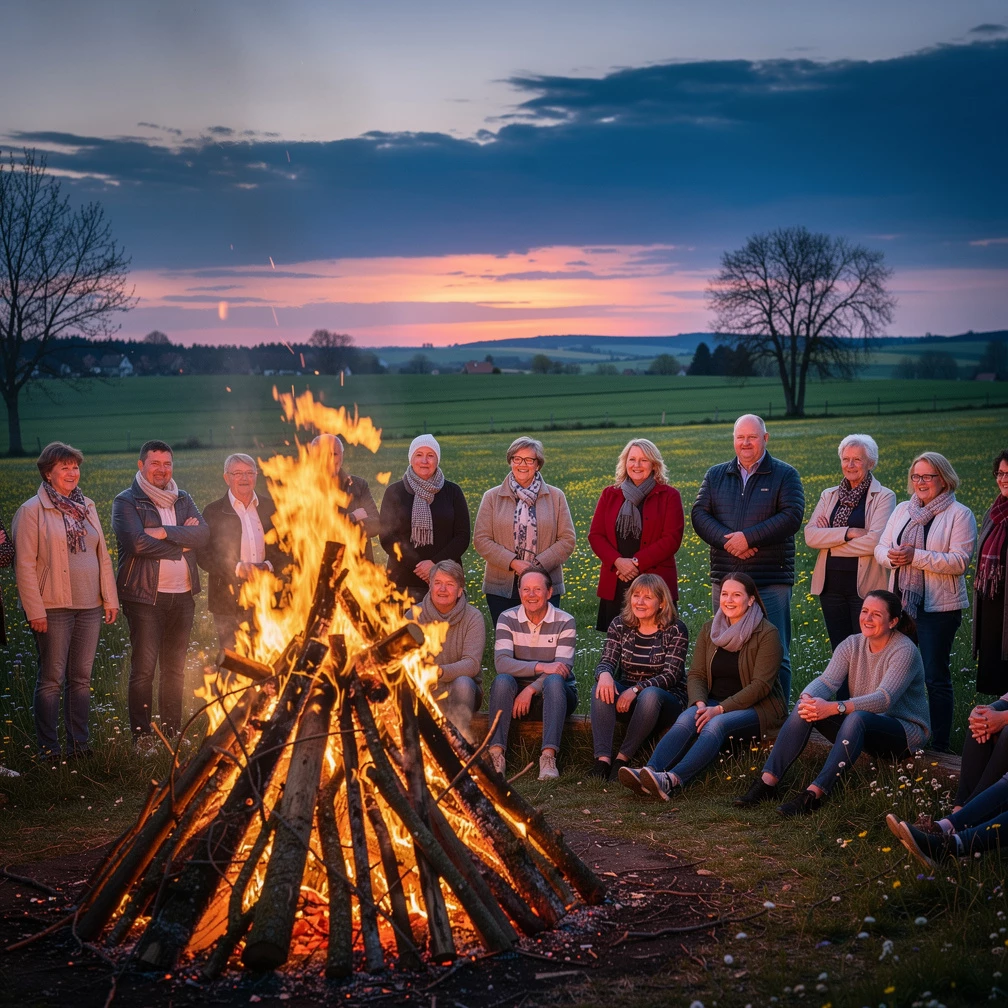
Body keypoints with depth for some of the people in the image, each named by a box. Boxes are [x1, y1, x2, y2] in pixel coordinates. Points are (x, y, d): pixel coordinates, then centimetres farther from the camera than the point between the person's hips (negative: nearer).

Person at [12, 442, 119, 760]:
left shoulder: (87, 507, 13)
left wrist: (110, 597, 8)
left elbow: (103, 556, 15)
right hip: (54, 607, -5)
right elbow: (24, 564, -8)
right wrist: (35, 610, -13)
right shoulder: (32, 511, -4)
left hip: (90, 606, 5)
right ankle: (49, 749, 6)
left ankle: (79, 744, 16)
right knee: (51, 679, -1)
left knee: (81, 678, 9)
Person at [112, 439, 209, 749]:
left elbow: (203, 535, -3)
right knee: (144, 668, -5)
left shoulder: (183, 500, 13)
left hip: (182, 596, 5)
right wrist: (182, 540, -10)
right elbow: (138, 542, -19)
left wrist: (165, 532, -15)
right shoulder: (126, 502, -2)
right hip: (146, 596, -5)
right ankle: (142, 736, 2)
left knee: (175, 668, 12)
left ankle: (172, 731, 21)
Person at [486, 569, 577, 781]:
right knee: (502, 680, -30)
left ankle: (549, 756, -43)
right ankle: (496, 753, -36)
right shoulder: (507, 619, -3)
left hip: (555, 693, -1)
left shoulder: (564, 622, -6)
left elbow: (563, 668, -15)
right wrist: (541, 667, -30)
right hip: (518, 691, 1)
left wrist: (531, 689, -29)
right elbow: (501, 662, -17)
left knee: (554, 681, -35)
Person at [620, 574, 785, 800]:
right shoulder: (710, 630, 9)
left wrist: (720, 709, -23)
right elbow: (696, 675, 5)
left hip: (758, 707, -5)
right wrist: (701, 704, -17)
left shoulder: (767, 633, -7)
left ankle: (671, 781, -53)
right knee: (686, 719, -28)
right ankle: (649, 773, -48)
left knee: (717, 724, -35)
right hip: (715, 703, 5)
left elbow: (761, 685, -15)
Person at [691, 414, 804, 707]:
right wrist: (727, 541, -13)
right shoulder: (715, 475, 14)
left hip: (771, 580, -4)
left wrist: (749, 537, -16)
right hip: (725, 578, 4)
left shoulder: (785, 475, 3)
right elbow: (699, 514, 4)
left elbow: (792, 516, -10)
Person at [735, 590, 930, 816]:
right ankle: (767, 782, -23)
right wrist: (808, 699, -35)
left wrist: (833, 708, -41)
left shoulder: (905, 651, -17)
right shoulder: (852, 645, 2)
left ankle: (814, 794, -41)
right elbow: (827, 680, -10)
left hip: (906, 731, -6)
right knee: (804, 709, -17)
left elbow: (884, 699, -30)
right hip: (860, 730, 6)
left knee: (856, 718, -38)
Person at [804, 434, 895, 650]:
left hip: (865, 586, -4)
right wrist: (849, 532, -14)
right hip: (830, 585, 4)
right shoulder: (829, 495, 12)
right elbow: (810, 535, -2)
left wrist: (830, 538, -7)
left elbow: (875, 541, -15)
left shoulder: (884, 496, -1)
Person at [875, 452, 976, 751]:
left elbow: (960, 561, -16)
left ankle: (940, 746, 5)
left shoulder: (959, 514, -6)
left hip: (939, 606, -6)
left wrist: (915, 556, -23)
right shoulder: (902, 510, 12)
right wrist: (891, 557, -12)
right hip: (901, 603, 6)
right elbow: (881, 547, 12)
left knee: (935, 676, -3)